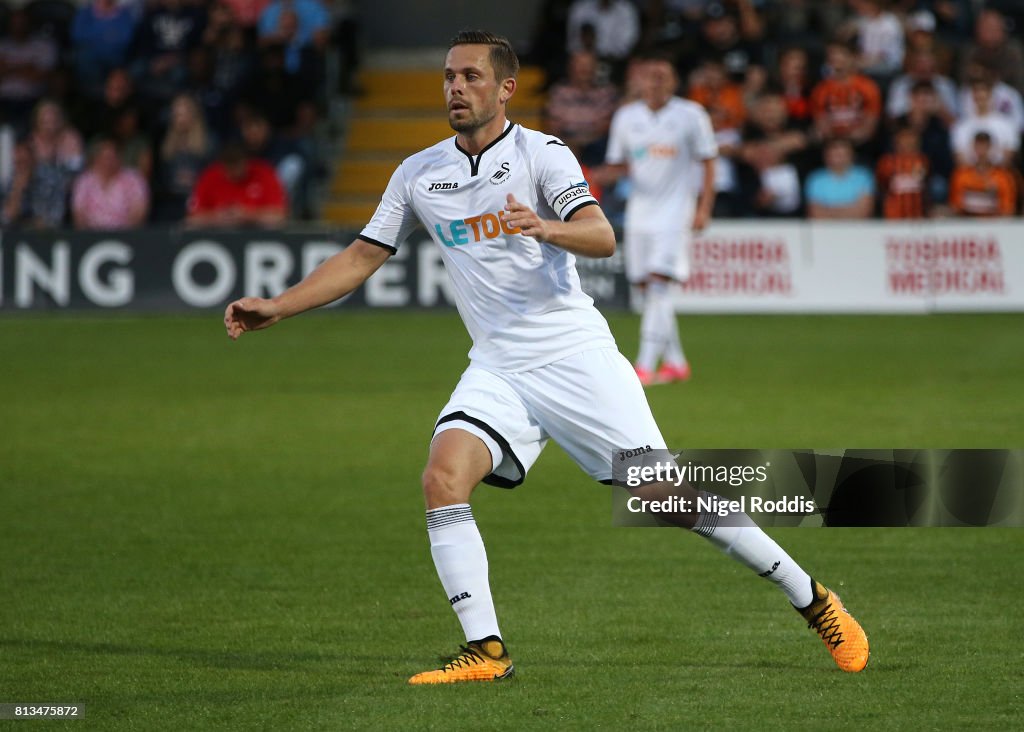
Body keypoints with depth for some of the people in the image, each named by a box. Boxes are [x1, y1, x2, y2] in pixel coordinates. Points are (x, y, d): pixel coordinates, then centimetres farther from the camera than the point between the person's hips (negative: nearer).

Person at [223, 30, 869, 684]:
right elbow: (362, 257, 16)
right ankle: (486, 651, -17)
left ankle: (812, 599, 6)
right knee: (443, 478, -21)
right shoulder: (419, 175, 8)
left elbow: (602, 237, -20)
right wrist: (277, 307, 7)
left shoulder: (542, 153, -6)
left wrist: (546, 228, -41)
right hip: (497, 370, 4)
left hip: (576, 354, -4)